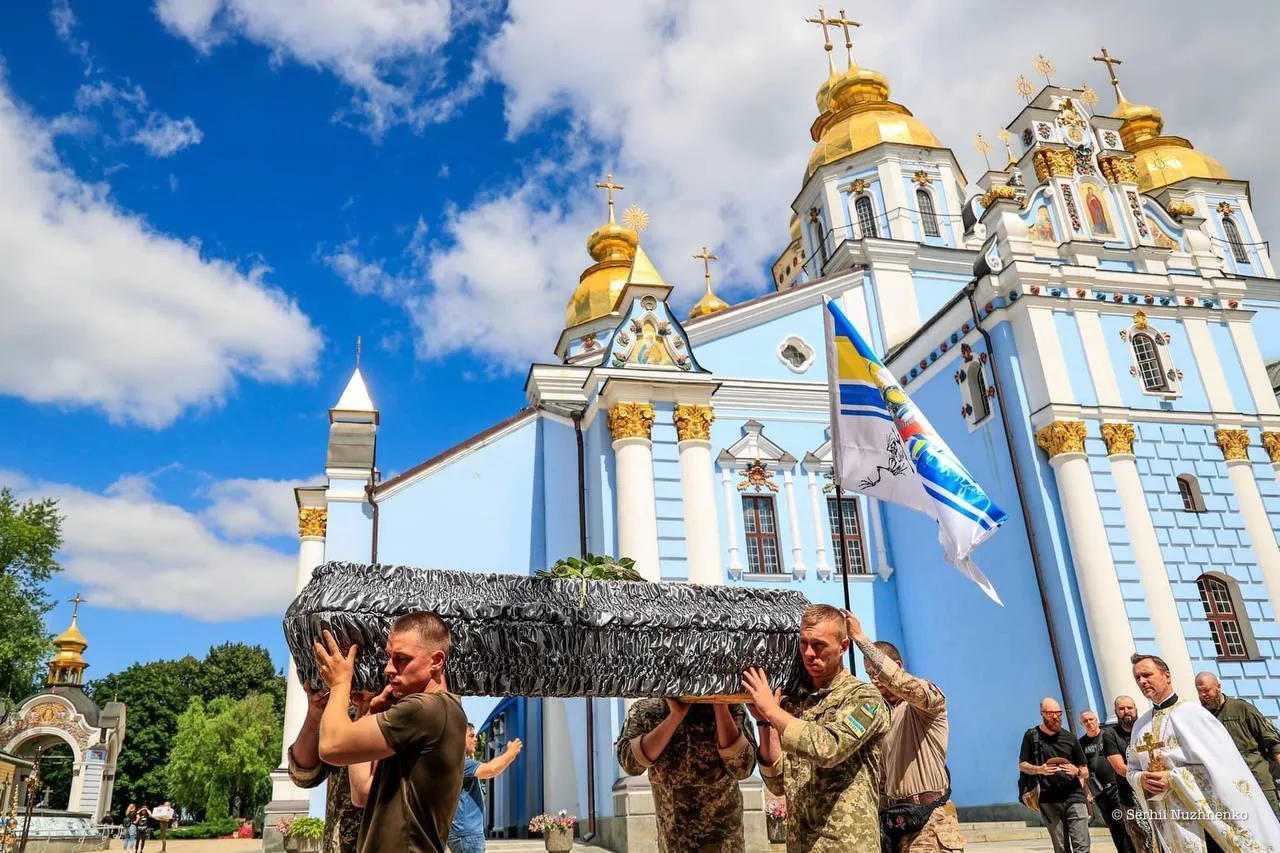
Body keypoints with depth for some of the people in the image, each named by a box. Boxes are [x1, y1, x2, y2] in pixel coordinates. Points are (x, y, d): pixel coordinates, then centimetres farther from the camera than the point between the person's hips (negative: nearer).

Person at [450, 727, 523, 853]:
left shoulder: (464, 762, 17)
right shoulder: (457, 761, -16)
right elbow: (489, 770, -26)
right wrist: (510, 753, -12)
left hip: (468, 832, 10)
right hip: (466, 833, -10)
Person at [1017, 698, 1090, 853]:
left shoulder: (1070, 738, 10)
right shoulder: (1032, 735, 6)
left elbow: (1085, 771, 14)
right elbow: (1022, 765, 9)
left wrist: (1077, 771, -10)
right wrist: (1039, 769, -12)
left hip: (1074, 797, 1)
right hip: (1049, 801, 0)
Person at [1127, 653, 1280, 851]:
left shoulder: (1191, 712, -9)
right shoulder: (1140, 725, 8)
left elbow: (1219, 765, -15)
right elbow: (1133, 769, 14)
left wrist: (1172, 777, -20)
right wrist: (1142, 779, -8)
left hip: (1204, 818, -5)